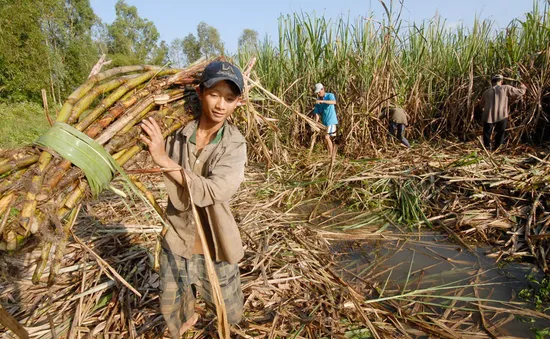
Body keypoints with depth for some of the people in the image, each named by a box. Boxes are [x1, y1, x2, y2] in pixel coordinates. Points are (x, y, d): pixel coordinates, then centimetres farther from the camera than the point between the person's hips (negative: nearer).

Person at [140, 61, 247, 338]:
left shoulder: (235, 145, -17)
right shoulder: (177, 134, -12)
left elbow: (210, 192, -31)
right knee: (171, 308, 23)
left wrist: (164, 160, -33)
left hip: (213, 246, -2)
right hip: (176, 242, 2)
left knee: (231, 315, 17)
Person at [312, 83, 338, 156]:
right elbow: (317, 113, 3)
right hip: (324, 122, 6)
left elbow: (334, 102, -30)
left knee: (327, 137, -13)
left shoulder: (330, 95, -6)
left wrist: (322, 101, -40)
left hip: (331, 121, -6)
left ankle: (331, 154, -3)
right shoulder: (317, 101, 8)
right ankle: (330, 154, 22)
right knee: (326, 139, 10)